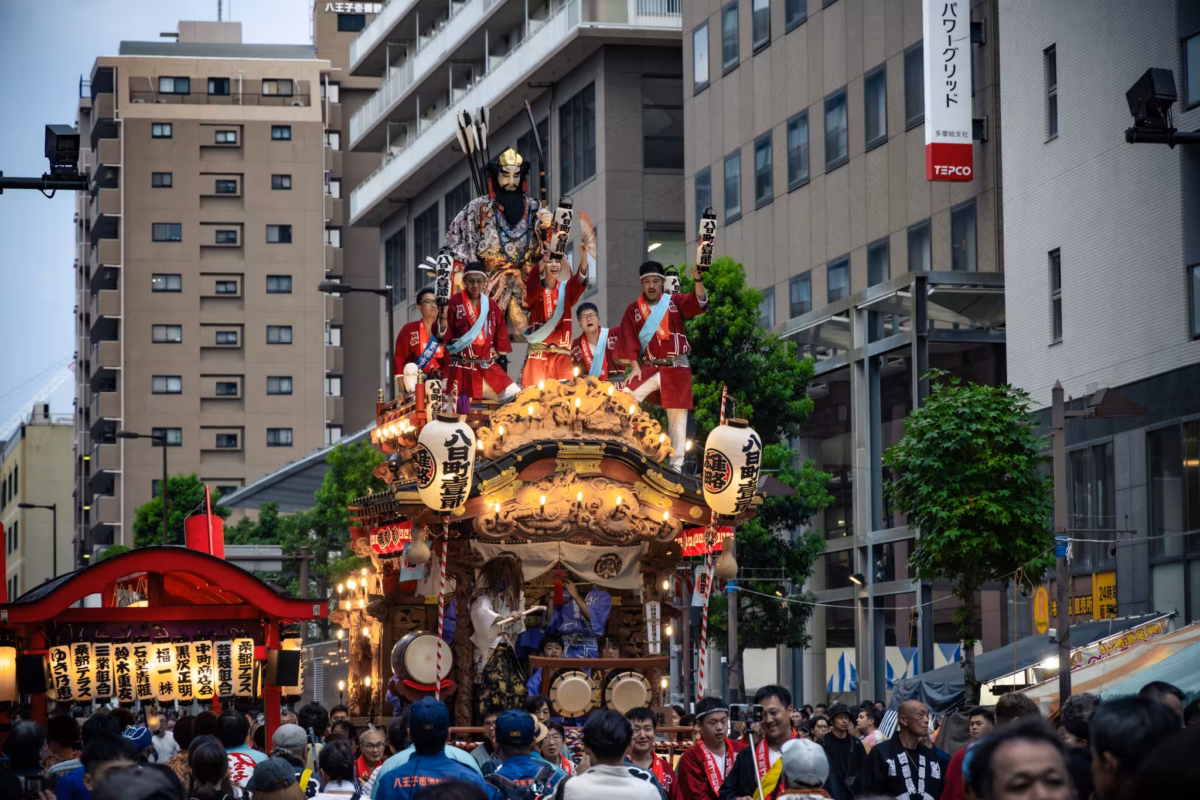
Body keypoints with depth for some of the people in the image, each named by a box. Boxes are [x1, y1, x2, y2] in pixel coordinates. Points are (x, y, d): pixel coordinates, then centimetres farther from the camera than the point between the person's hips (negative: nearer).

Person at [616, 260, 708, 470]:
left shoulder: (674, 302, 5)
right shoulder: (634, 309, 6)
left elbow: (698, 302, -11)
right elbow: (629, 340, 2)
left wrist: (698, 280, -29)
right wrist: (634, 365, -10)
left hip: (676, 368, 0)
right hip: (648, 368, 0)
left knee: (678, 417, 2)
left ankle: (676, 465, 8)